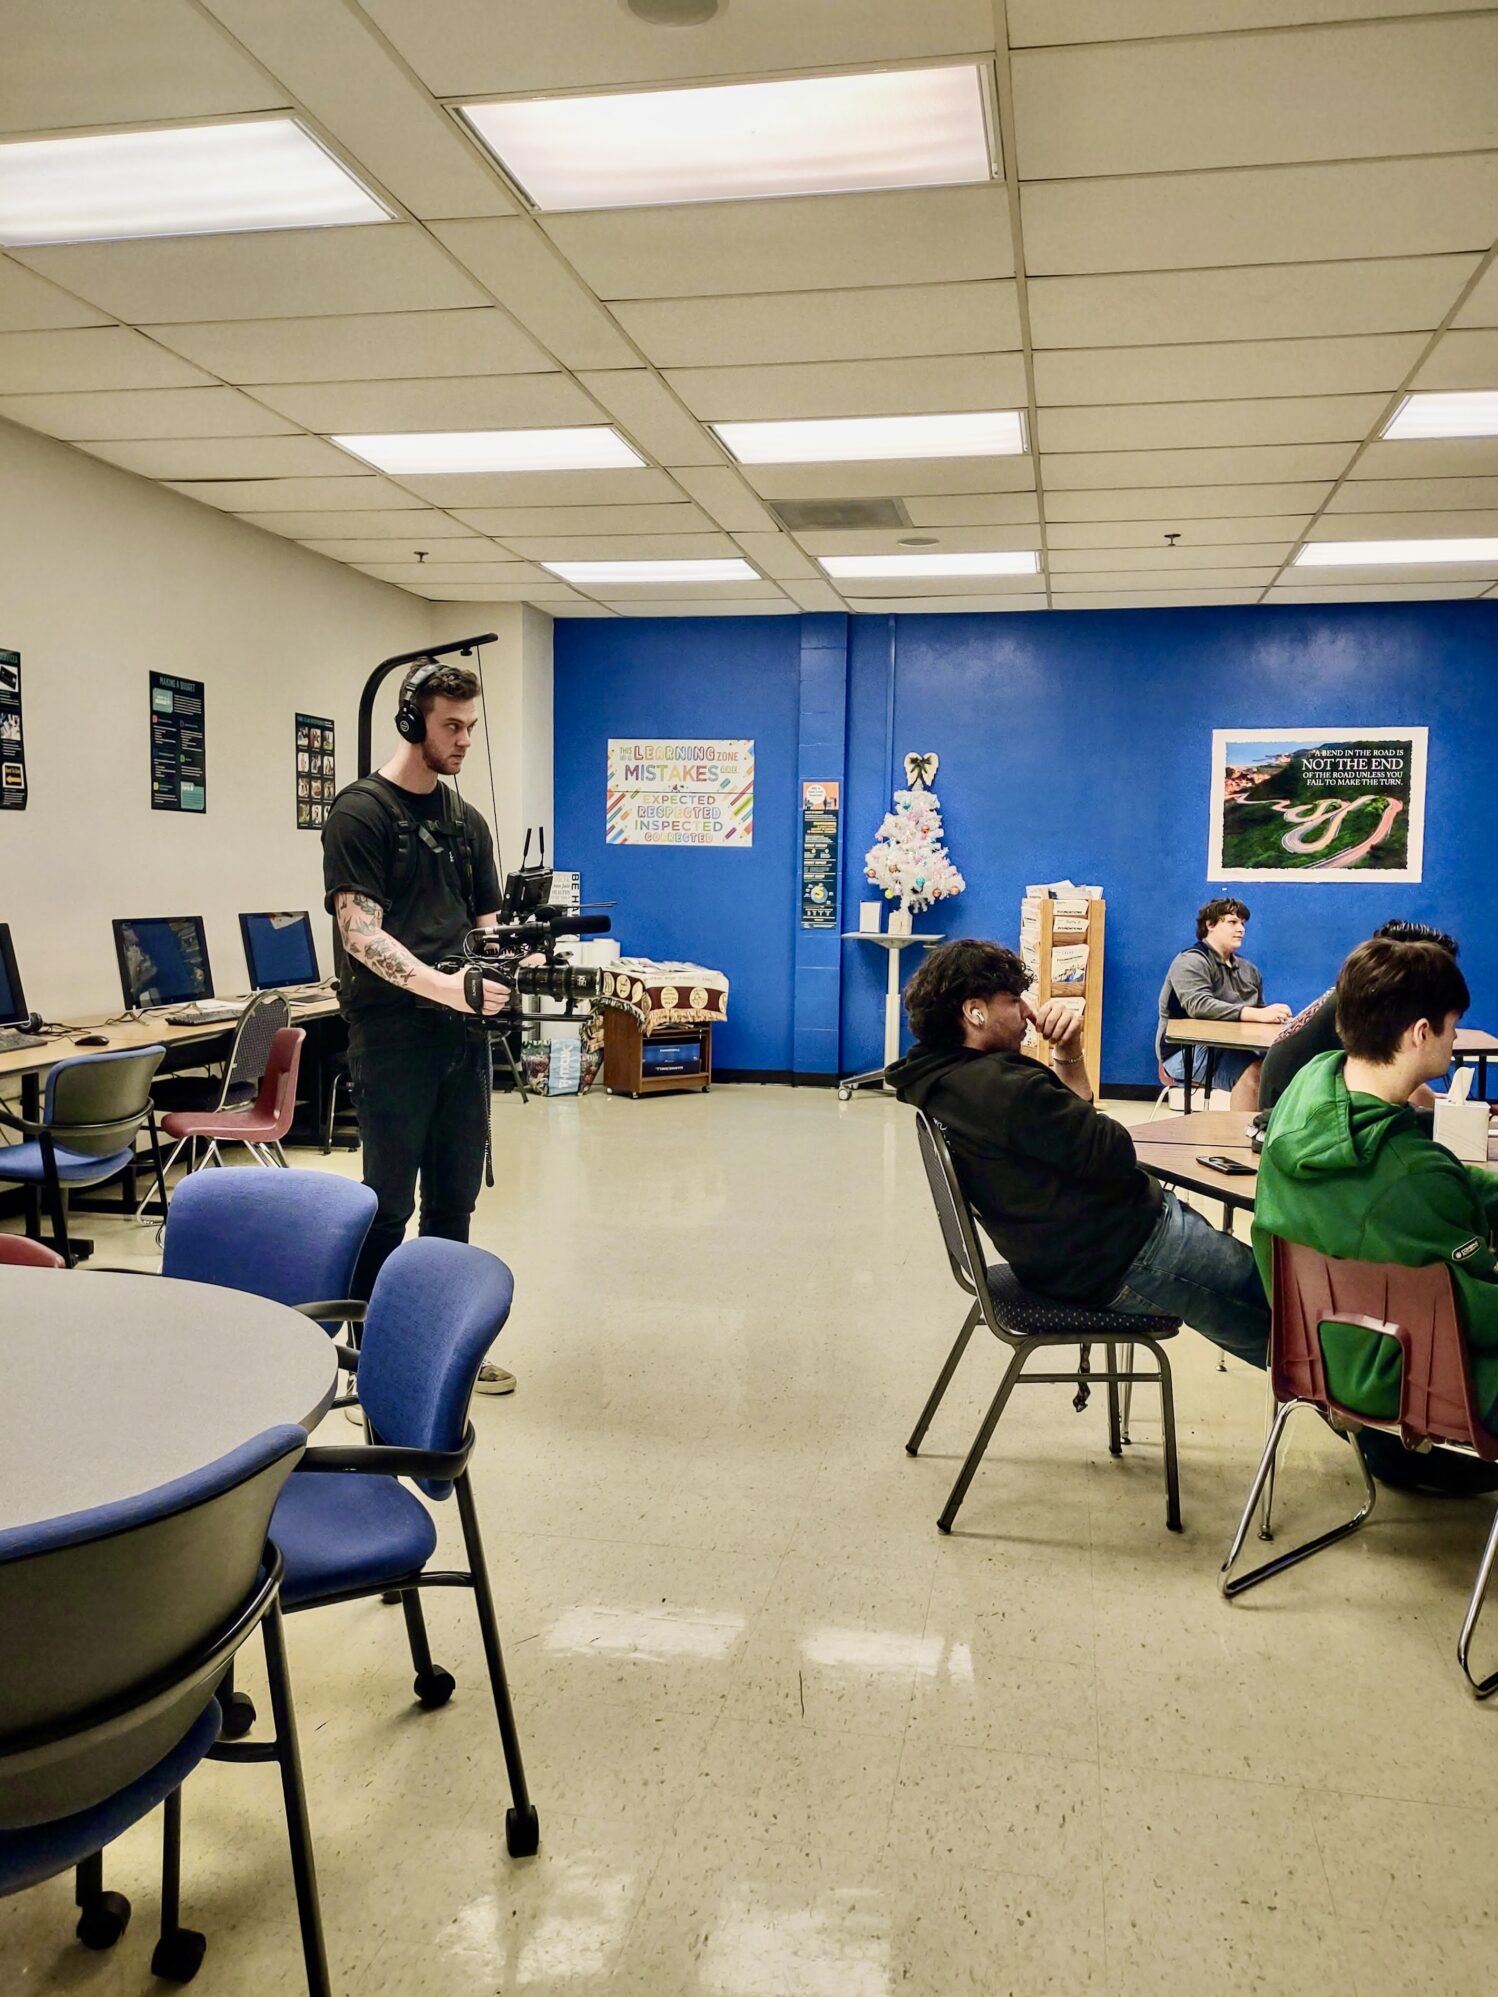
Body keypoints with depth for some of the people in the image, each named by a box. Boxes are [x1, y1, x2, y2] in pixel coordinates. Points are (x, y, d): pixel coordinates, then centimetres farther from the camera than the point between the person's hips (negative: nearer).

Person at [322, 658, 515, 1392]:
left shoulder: (467, 821, 16)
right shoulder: (362, 811, -5)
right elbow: (361, 932, -14)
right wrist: (441, 985, -28)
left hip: (462, 1033, 6)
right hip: (392, 1035, -6)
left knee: (454, 1200, 12)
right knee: (389, 1203, 0)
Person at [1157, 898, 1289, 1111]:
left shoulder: (1249, 970, 20)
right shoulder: (1191, 962, -6)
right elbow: (1199, 1006, -24)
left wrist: (1274, 1017, -6)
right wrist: (1257, 1014, -33)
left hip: (1232, 1049, 7)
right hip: (1188, 1051, -7)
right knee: (1254, 1070, -33)